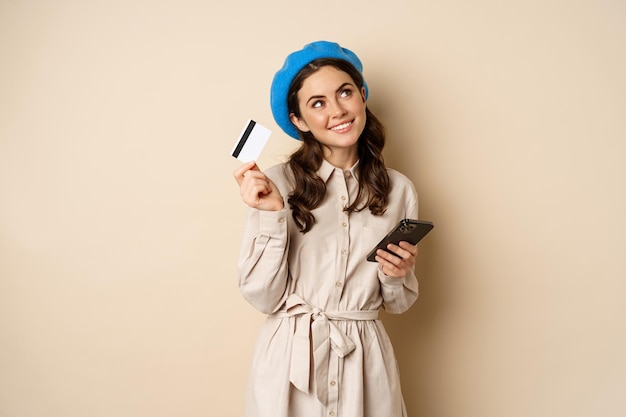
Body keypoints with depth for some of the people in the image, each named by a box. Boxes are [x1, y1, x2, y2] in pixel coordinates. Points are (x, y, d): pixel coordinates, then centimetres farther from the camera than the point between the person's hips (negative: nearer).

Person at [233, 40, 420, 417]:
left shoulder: (398, 189, -2)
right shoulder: (279, 183, -10)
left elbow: (399, 303, 7)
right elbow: (263, 298, -11)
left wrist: (397, 276, -13)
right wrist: (272, 214, -20)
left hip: (366, 361, 2)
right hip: (290, 361, -2)